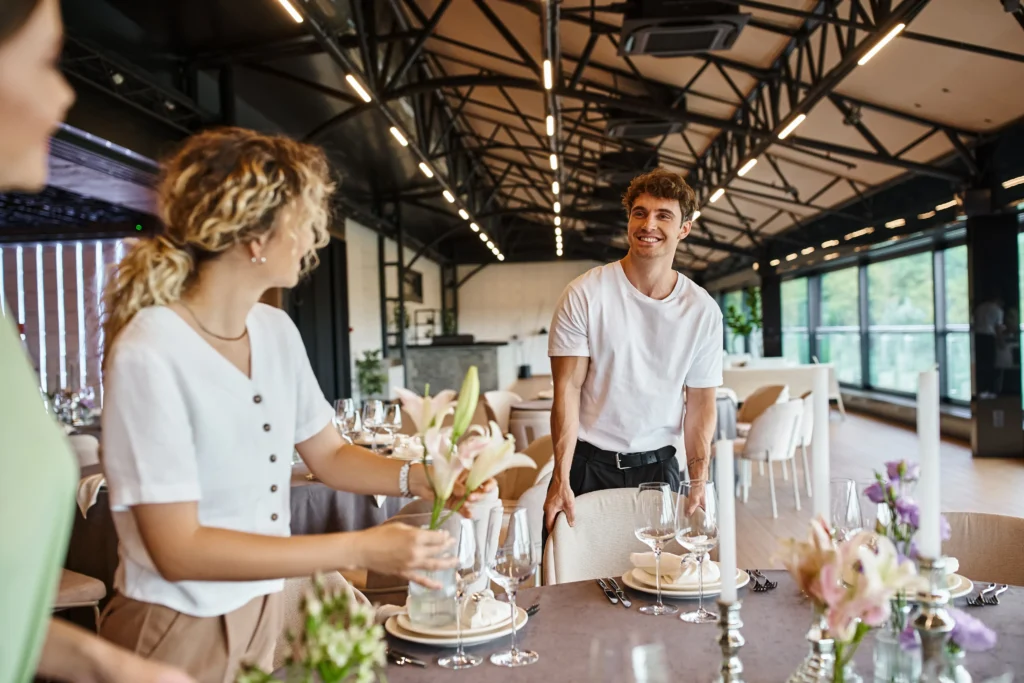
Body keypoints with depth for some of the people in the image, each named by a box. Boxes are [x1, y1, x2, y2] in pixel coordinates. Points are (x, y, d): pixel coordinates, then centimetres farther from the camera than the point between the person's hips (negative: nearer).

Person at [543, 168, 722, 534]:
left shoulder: (703, 310, -1)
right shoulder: (584, 294, -9)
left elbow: (700, 402, 3)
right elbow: (567, 389, -11)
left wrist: (698, 484, -6)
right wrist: (561, 479, -17)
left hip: (658, 465, 2)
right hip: (587, 463, -2)